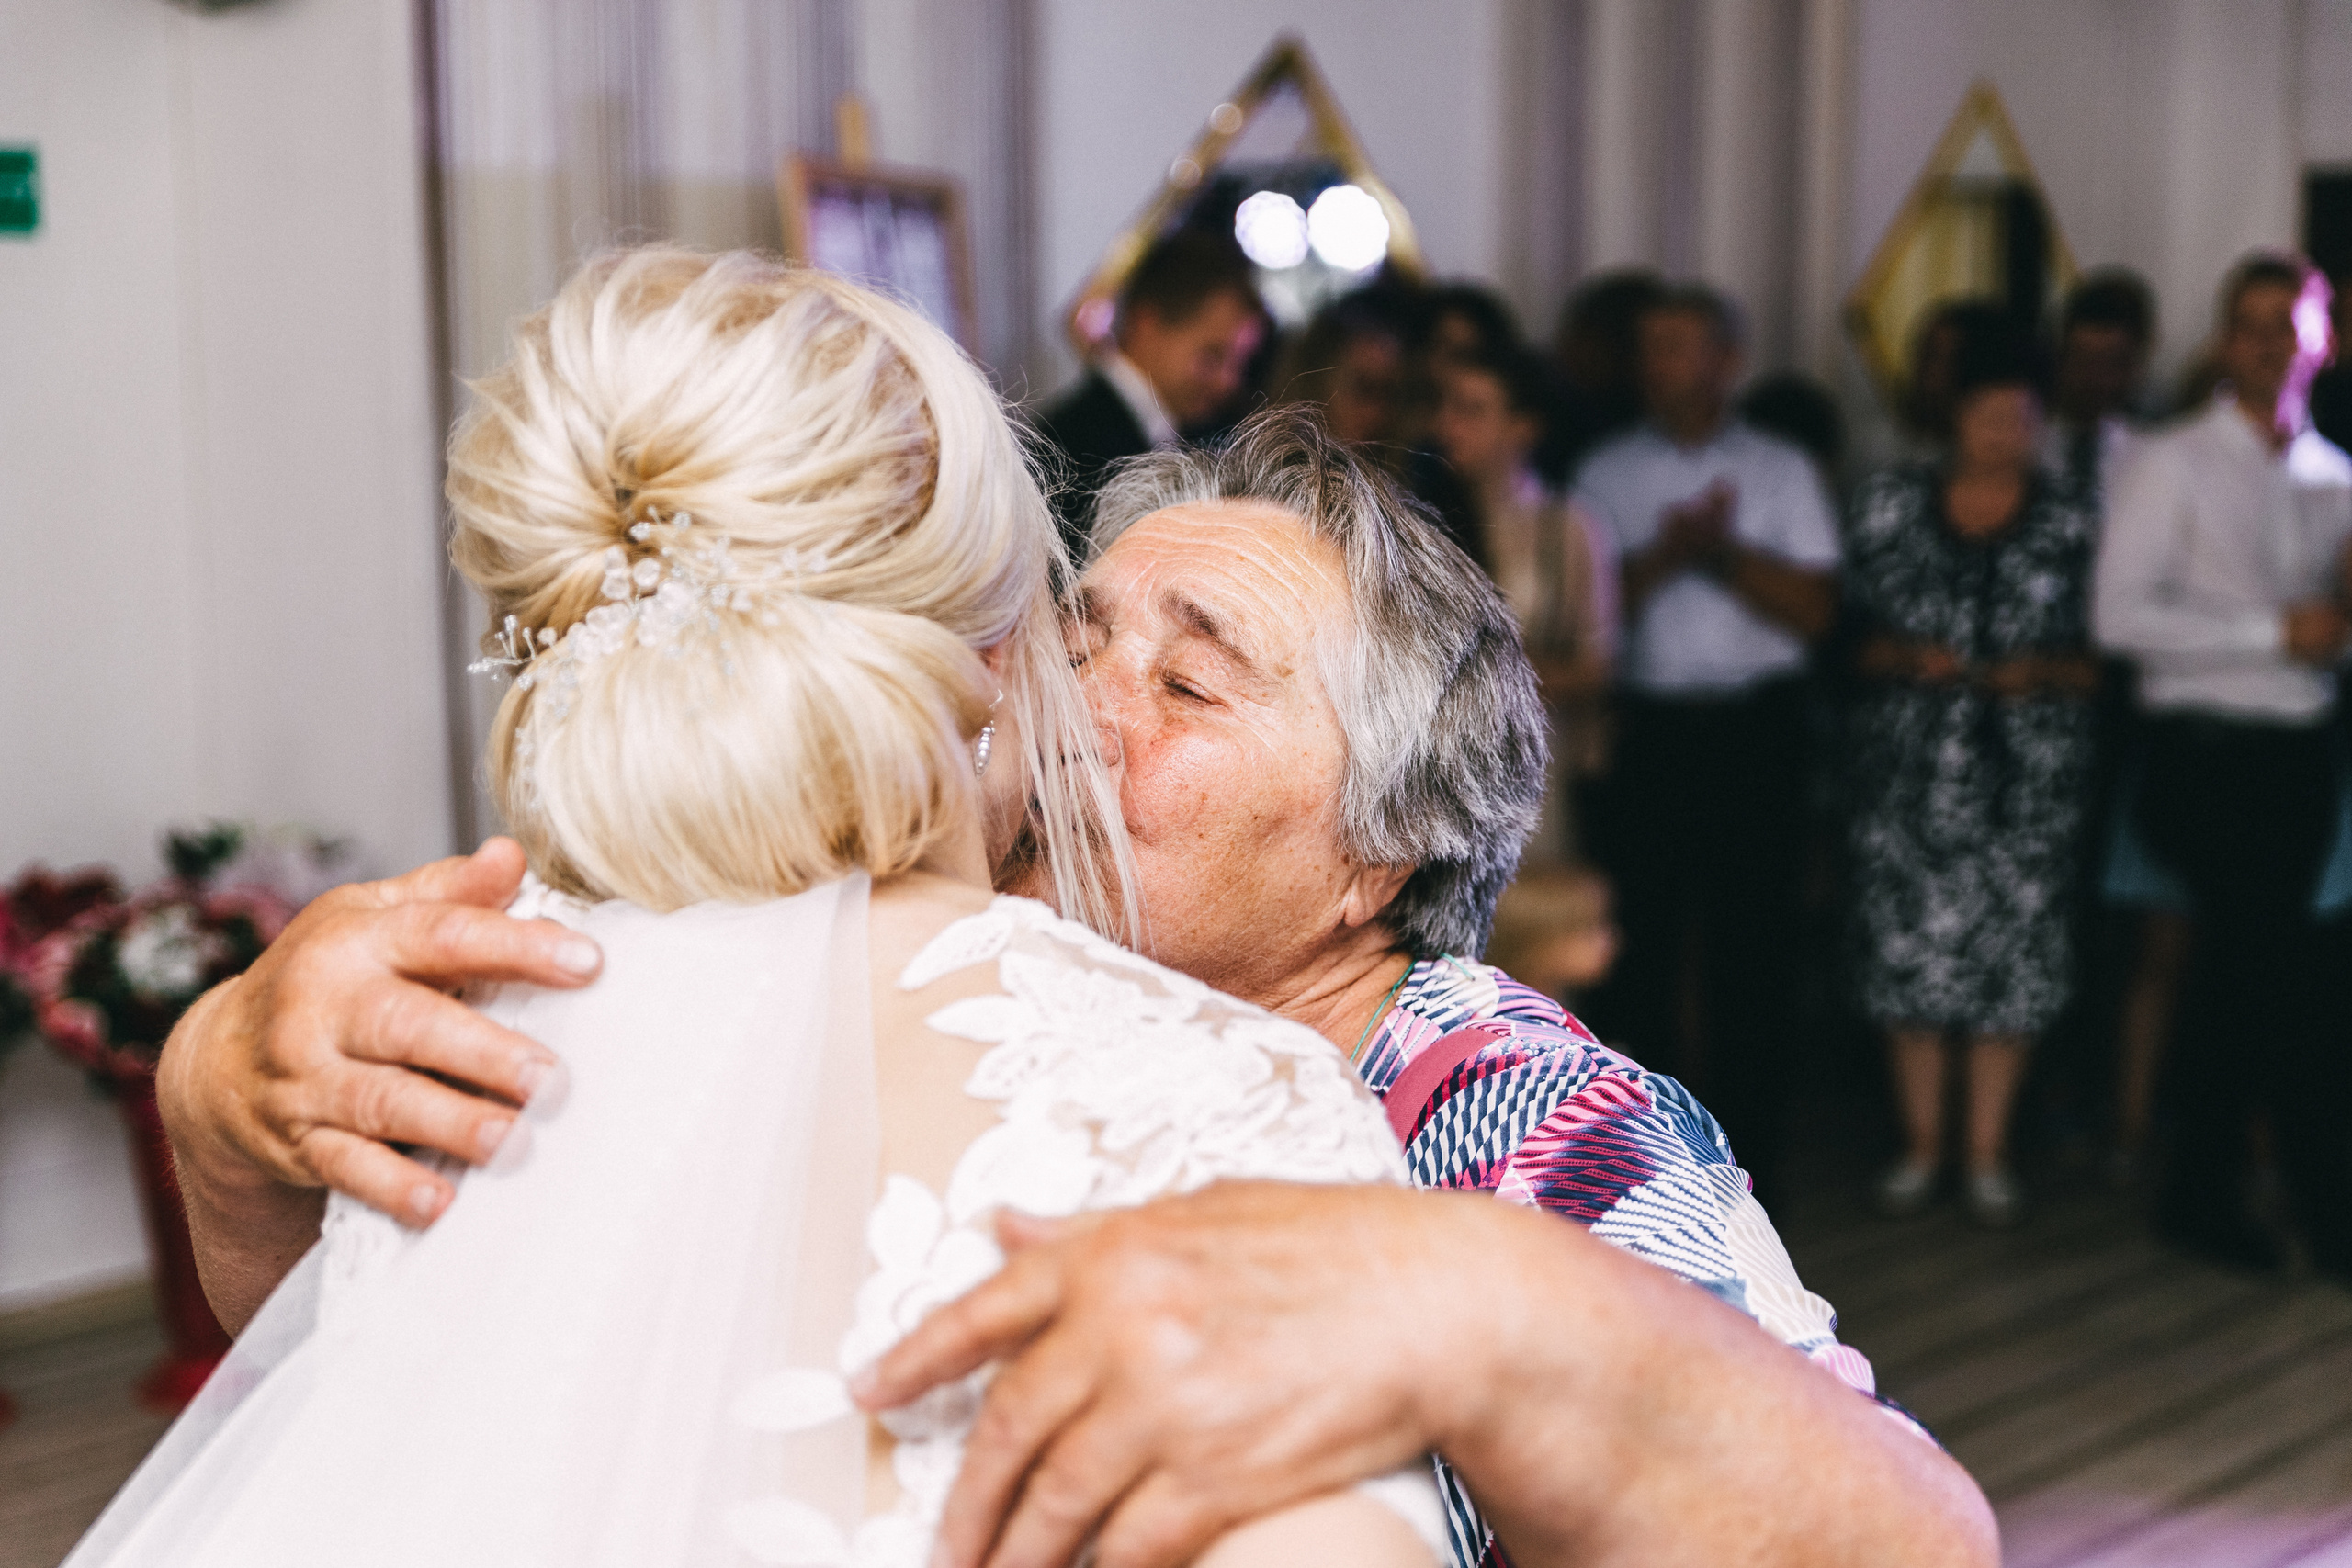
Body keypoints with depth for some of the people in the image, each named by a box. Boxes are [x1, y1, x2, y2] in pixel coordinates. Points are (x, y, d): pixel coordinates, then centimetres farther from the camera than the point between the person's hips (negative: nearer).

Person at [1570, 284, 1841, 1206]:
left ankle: (1745, 1166, 13)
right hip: (1643, 725, 1)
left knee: (1752, 950, 2)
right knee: (1634, 946, 4)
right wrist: (1667, 553, -15)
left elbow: (1814, 611, -1)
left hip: (1753, 725, 0)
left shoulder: (1780, 471, 8)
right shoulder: (1608, 472, 9)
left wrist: (1725, 549, -11)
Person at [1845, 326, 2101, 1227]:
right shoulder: (1890, 507, 5)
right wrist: (1905, 658, -12)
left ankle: (1987, 1154, 15)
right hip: (1910, 771, 0)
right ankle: (1920, 1145, 17)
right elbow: (1850, 628, 6)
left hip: (2029, 775, 0)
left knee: (2012, 957, 1)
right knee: (1910, 948, 1)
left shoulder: (2071, 525, 5)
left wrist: (2041, 672, -14)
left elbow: (2098, 656, 4)